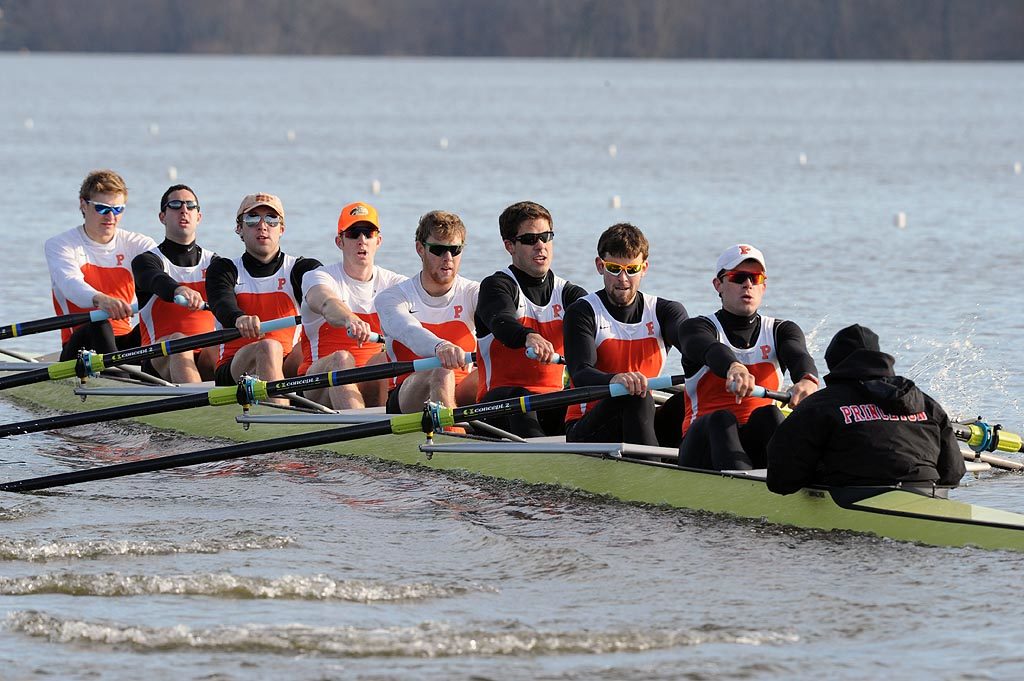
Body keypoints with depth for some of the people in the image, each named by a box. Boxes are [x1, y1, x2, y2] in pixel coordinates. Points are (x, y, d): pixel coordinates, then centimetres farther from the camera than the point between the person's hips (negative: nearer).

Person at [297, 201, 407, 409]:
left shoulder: (392, 283, 11)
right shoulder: (317, 277, 0)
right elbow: (327, 303, -26)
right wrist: (350, 320, -51)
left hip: (372, 385, 3)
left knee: (385, 358, -28)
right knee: (341, 359, -35)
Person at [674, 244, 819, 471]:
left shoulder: (780, 331, 15)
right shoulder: (695, 328, 6)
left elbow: (799, 356, -10)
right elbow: (711, 350, -20)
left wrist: (807, 380, -38)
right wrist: (734, 368, -47)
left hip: (757, 445, 2)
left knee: (767, 414, -28)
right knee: (721, 418, -34)